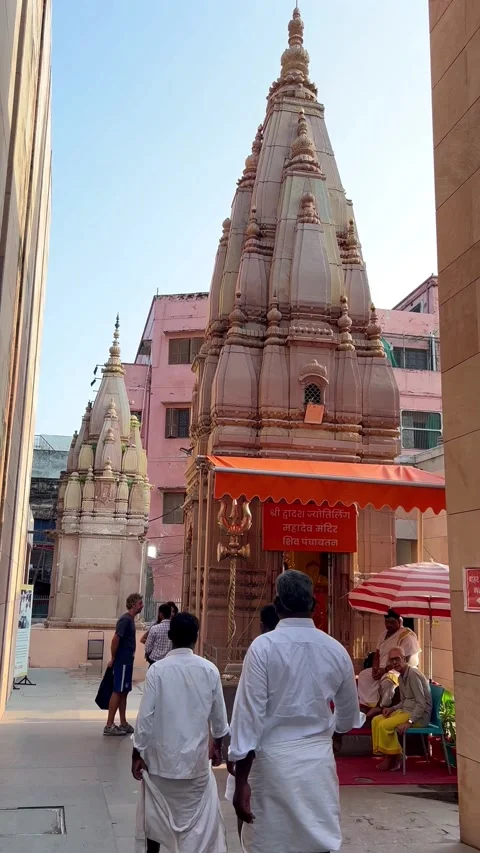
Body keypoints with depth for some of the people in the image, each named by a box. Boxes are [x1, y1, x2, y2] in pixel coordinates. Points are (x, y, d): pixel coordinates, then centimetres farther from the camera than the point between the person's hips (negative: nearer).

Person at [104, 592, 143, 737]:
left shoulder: (130, 619, 13)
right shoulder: (125, 619, -16)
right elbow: (115, 639, -22)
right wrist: (113, 658, -14)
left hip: (127, 661, 9)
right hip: (122, 662, -9)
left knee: (123, 692, 12)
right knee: (117, 692, -5)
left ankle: (123, 724, 18)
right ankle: (109, 726, -1)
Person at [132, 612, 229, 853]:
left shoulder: (157, 669, -13)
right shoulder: (209, 670, -8)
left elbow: (146, 715, -11)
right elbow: (218, 715, 2)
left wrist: (137, 753, 1)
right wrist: (217, 744, 19)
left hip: (161, 756, 0)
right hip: (195, 757, 0)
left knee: (156, 812, 18)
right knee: (198, 814, 12)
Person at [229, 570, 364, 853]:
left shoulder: (263, 646, -10)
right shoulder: (336, 650, 1)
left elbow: (250, 713, -12)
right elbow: (348, 719, 14)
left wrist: (241, 781, -7)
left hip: (273, 760, -3)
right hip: (319, 761, 3)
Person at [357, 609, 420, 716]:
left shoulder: (407, 636, -16)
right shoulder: (384, 634, 11)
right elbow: (377, 653, 13)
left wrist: (385, 670, -22)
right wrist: (375, 668, -8)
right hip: (382, 668, 8)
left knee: (387, 679, -36)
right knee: (364, 675, -7)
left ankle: (382, 707, -16)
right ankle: (368, 704, -13)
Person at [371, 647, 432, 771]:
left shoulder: (413, 675, -19)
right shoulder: (401, 677, 11)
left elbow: (422, 703, -23)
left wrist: (410, 722, -27)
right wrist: (392, 709, 2)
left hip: (419, 715, -10)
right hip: (406, 710, 10)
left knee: (385, 725, -21)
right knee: (376, 720, -1)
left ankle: (394, 758, -2)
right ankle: (389, 756, 3)